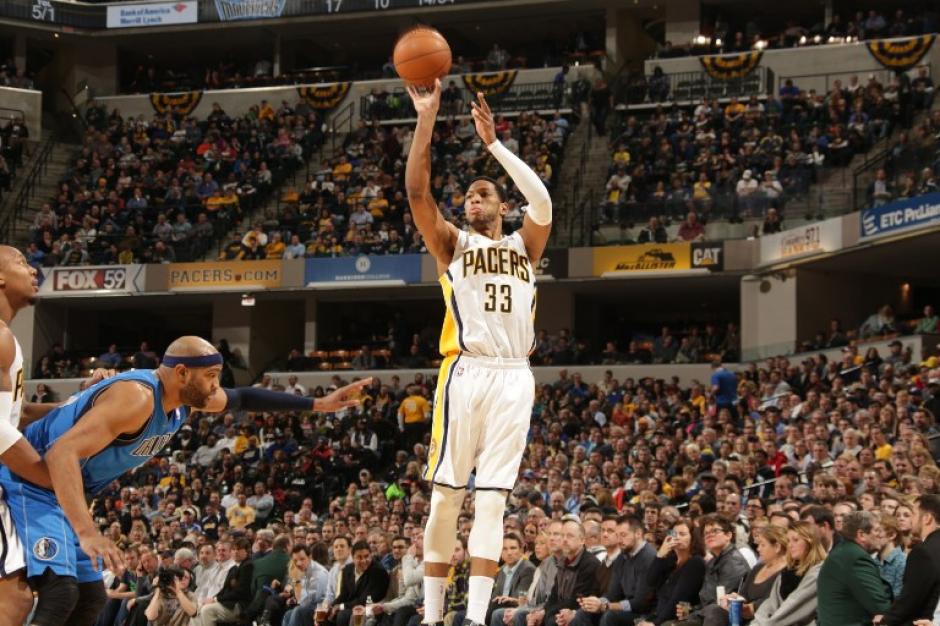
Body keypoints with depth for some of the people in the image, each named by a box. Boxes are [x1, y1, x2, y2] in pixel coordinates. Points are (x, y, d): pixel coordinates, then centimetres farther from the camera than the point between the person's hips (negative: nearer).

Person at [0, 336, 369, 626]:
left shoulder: (186, 397, 3)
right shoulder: (137, 396, -28)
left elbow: (242, 399, 22)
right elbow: (62, 454, -36)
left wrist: (320, 405, 18)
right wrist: (86, 531, -45)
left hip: (59, 493, 10)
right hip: (31, 485, -10)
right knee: (59, 593, -25)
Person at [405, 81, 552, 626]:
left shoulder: (524, 246, 17)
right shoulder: (452, 243, 14)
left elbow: (542, 201, -2)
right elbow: (417, 191, -1)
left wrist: (494, 142, -4)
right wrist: (427, 119, -7)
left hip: (514, 377, 1)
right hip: (465, 373, -1)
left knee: (493, 500, -1)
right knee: (446, 495, -2)